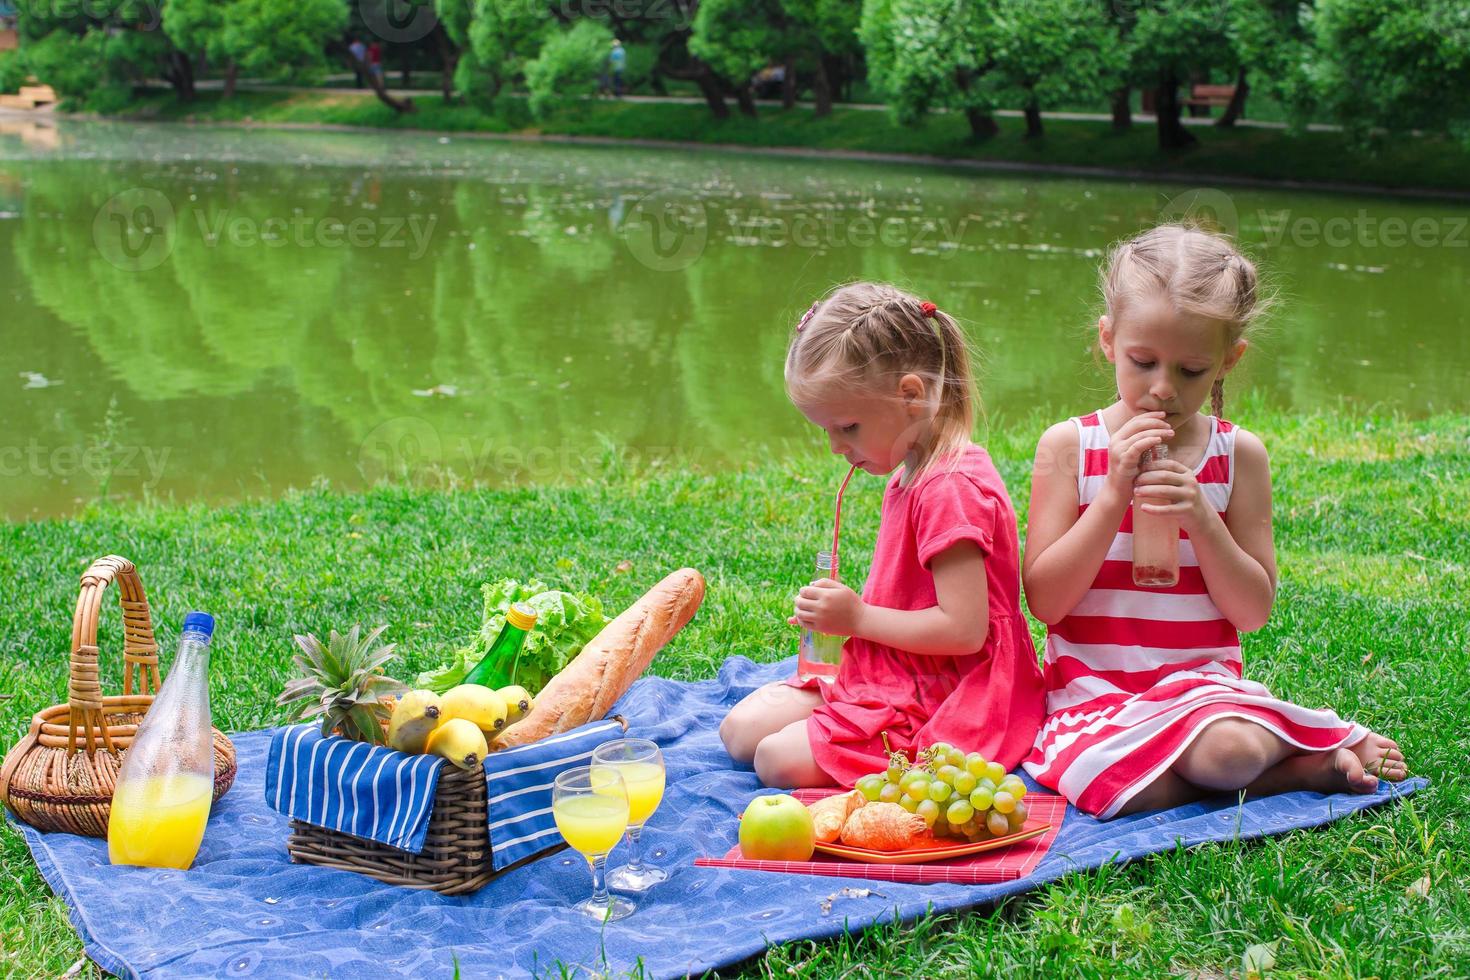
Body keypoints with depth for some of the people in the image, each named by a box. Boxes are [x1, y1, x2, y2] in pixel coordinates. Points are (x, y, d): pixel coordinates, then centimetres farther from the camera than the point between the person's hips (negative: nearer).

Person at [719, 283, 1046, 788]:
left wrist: (858, 618, -15)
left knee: (780, 760, -21)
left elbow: (964, 629, -26)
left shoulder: (951, 489, -22)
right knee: (740, 729, 4)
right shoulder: (912, 475, 12)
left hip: (946, 704, -10)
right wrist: (841, 613, 2)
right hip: (892, 680, 10)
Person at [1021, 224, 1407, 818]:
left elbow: (1254, 611, 0)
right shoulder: (1068, 446, -2)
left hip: (1202, 682, 0)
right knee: (1108, 780, -33)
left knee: (1228, 751, -36)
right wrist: (1114, 494, -18)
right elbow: (1044, 601, -9)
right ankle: (1305, 764, -12)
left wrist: (1201, 517, -16)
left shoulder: (1238, 455, 2)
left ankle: (1325, 748, -1)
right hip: (1092, 690, 1)